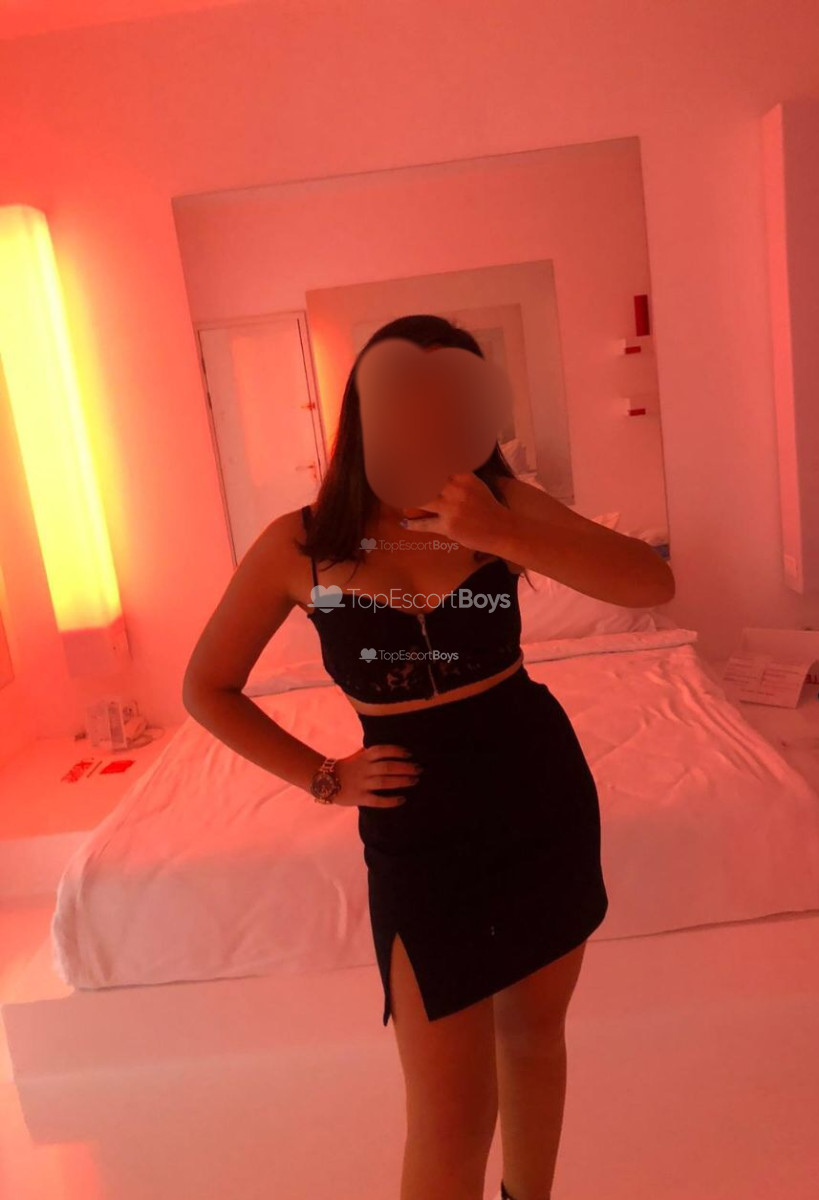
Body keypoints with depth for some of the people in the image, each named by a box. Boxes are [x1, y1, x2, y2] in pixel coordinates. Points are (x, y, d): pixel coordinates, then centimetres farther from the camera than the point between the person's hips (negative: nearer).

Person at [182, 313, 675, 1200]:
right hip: (418, 827, -2)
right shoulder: (300, 544, -8)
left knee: (535, 1029, 23)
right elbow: (207, 688, 2)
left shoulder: (501, 503, -7)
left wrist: (502, 537, -28)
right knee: (450, 1123, 2)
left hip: (545, 790, 2)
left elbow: (654, 584, -16)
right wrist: (323, 778, -4)